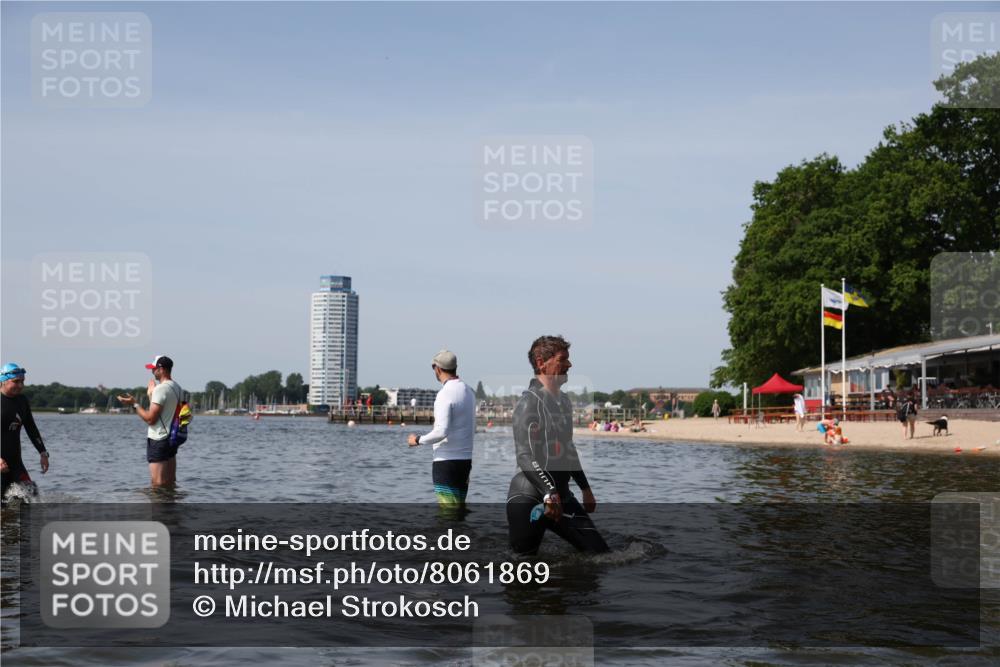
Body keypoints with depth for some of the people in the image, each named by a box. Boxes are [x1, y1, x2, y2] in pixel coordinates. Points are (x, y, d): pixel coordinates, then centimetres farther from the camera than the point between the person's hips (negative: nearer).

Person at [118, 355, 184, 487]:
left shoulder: (161, 389, -17)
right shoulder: (178, 389, 11)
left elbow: (150, 419, -19)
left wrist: (134, 404, -9)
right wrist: (151, 395, 24)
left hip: (158, 440, -9)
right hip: (172, 438, 9)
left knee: (157, 484, -6)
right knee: (170, 483, 12)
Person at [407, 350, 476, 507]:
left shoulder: (445, 394, -16)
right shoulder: (468, 392, 10)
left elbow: (441, 431, -23)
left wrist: (418, 440, -9)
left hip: (446, 461, -8)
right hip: (465, 459, 8)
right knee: (459, 508, 14)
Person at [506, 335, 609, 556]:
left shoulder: (564, 401, 16)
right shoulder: (530, 401, -11)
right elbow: (525, 457, -19)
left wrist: (585, 488, 30)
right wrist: (550, 493, -28)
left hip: (561, 496, 8)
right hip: (528, 498, -8)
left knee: (601, 553, 1)